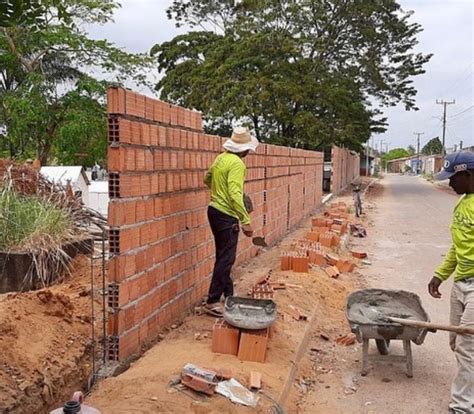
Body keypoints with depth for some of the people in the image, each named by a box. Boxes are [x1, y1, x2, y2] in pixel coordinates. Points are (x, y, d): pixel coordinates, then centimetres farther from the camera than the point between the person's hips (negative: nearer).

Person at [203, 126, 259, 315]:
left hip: (215, 210, 10)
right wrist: (246, 221, -27)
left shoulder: (221, 158, 9)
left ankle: (228, 295, 31)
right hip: (226, 215, -10)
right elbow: (235, 195, -27)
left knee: (223, 256, 18)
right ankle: (212, 301, 1)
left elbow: (207, 179, 24)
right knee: (226, 259, -2)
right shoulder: (237, 164, -19)